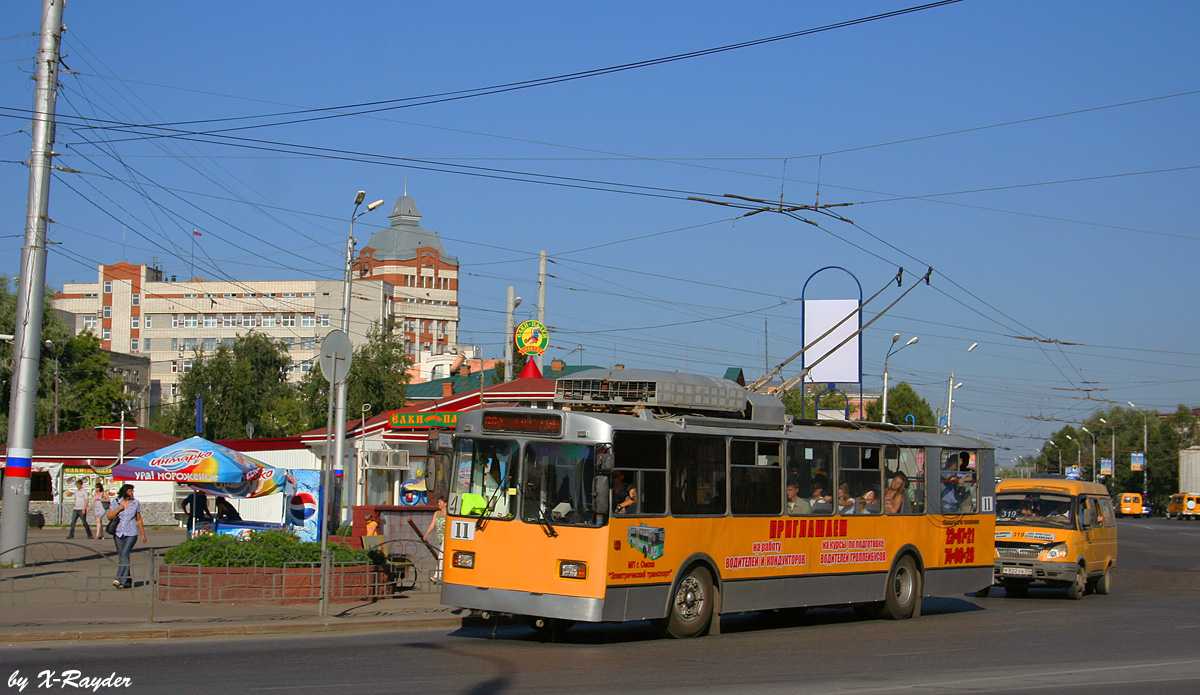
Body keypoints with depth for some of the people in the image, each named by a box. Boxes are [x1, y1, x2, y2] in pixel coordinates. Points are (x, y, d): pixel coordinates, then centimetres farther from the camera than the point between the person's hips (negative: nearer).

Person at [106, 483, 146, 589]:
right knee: (121, 557, 5)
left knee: (124, 555, -17)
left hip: (131, 533, -2)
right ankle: (128, 581, 15)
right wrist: (118, 510, -12)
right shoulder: (116, 503, 4)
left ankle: (121, 579, -22)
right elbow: (109, 516, 4)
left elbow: (139, 519, 12)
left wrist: (143, 534, 13)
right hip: (119, 533, 2)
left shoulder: (135, 503, 5)